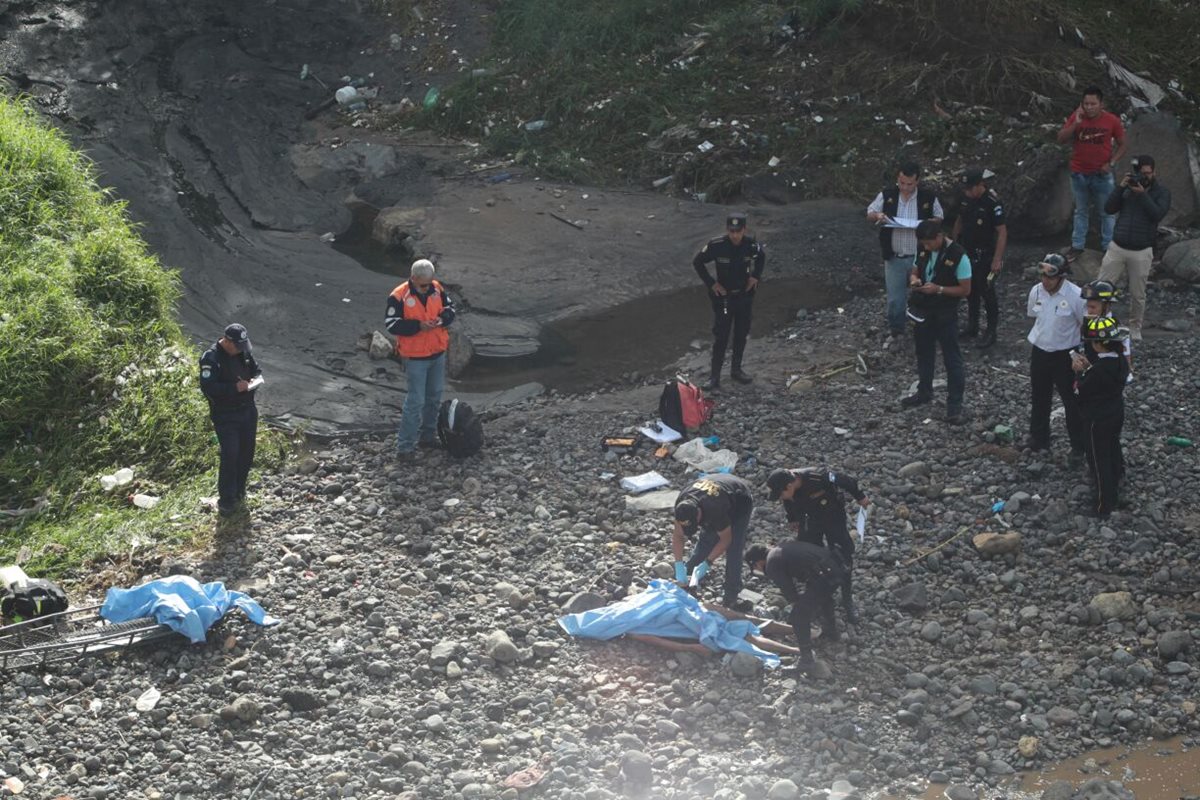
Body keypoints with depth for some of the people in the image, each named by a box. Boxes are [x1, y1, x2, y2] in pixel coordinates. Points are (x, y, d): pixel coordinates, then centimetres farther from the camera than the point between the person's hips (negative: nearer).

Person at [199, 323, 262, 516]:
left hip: (248, 411, 7)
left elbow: (257, 370, 17)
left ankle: (239, 492, 30)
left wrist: (255, 380, -6)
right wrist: (235, 387, -28)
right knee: (230, 456, -12)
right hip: (225, 416, -7)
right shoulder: (211, 358, -19)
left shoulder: (244, 352, 3)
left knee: (246, 453, 13)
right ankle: (226, 501, -3)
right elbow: (208, 388, -24)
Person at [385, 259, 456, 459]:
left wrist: (443, 318, -14)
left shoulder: (437, 288, -2)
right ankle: (405, 445, 1)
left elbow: (450, 307, 9)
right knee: (416, 400, -7)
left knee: (434, 396, 18)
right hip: (415, 357, -6)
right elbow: (392, 324, -18)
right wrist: (418, 326, -27)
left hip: (438, 353, 6)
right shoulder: (399, 296, -19)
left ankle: (428, 435, 35)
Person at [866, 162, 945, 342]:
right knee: (895, 297, 8)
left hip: (920, 257, 0)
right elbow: (869, 213, 5)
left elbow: (938, 217, 6)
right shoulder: (886, 195, -6)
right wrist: (877, 216, -19)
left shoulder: (929, 197, -8)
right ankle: (895, 331, 27)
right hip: (894, 257, 0)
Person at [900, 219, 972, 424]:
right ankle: (924, 392, 39)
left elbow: (965, 290, -17)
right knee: (923, 353, 21)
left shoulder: (958, 256, -20)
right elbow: (915, 272, 13)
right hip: (922, 311, 6)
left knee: (952, 359, 1)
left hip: (945, 315, -6)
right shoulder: (923, 251, -2)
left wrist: (939, 289, -27)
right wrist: (914, 280, -12)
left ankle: (955, 404, 7)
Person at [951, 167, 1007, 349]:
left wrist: (997, 259, -23)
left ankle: (991, 332, 13)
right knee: (970, 291, 17)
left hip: (985, 257, -7)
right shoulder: (967, 198, -1)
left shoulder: (993, 203, -22)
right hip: (967, 253, 7)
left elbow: (1002, 232, -20)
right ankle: (972, 326, 32)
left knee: (987, 293, 2)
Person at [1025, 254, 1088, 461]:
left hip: (1065, 355, -5)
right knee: (1038, 397, 18)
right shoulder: (1036, 291, -6)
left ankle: (1078, 446, 16)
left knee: (1072, 401, 4)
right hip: (1040, 351, 5)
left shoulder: (1076, 295, -20)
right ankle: (1038, 437, 37)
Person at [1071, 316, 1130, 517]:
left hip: (1097, 420, -8)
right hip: (1116, 413, 8)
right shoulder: (1120, 360, -6)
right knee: (1113, 452, 26)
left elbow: (1081, 390, -20)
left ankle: (1104, 506, 14)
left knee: (1099, 461, 6)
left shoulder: (1099, 370, -32)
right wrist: (1088, 367, 2)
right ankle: (1113, 495, 45)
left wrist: (1080, 372, -7)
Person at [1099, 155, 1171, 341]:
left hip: (1141, 253, -2)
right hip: (1117, 248, 2)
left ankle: (1135, 327, 23)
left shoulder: (1162, 192, 1)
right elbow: (1109, 208, -2)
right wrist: (1121, 187, -12)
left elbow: (1158, 214, -14)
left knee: (1138, 295, 7)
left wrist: (1142, 194, -20)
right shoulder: (1127, 187, 8)